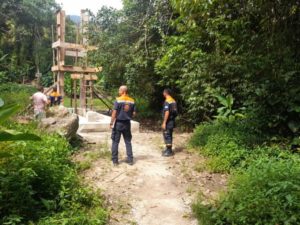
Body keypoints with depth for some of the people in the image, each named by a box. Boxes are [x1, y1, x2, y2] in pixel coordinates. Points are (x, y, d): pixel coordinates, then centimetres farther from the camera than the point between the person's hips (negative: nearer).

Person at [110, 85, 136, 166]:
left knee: (115, 142, 5)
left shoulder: (118, 100, -11)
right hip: (127, 123, 4)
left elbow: (114, 113, -13)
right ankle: (130, 159, 14)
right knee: (128, 142, 12)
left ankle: (115, 160, 9)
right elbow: (134, 113, 3)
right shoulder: (132, 101, 1)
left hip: (118, 123, -4)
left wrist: (111, 123, -7)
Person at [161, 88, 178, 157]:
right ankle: (169, 149, 25)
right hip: (172, 121, 9)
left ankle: (169, 151, 1)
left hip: (168, 121, -9)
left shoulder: (167, 101, -16)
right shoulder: (173, 101, 10)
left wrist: (164, 122, -21)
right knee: (169, 136, 16)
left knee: (167, 136, -3)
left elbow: (167, 112, -23)